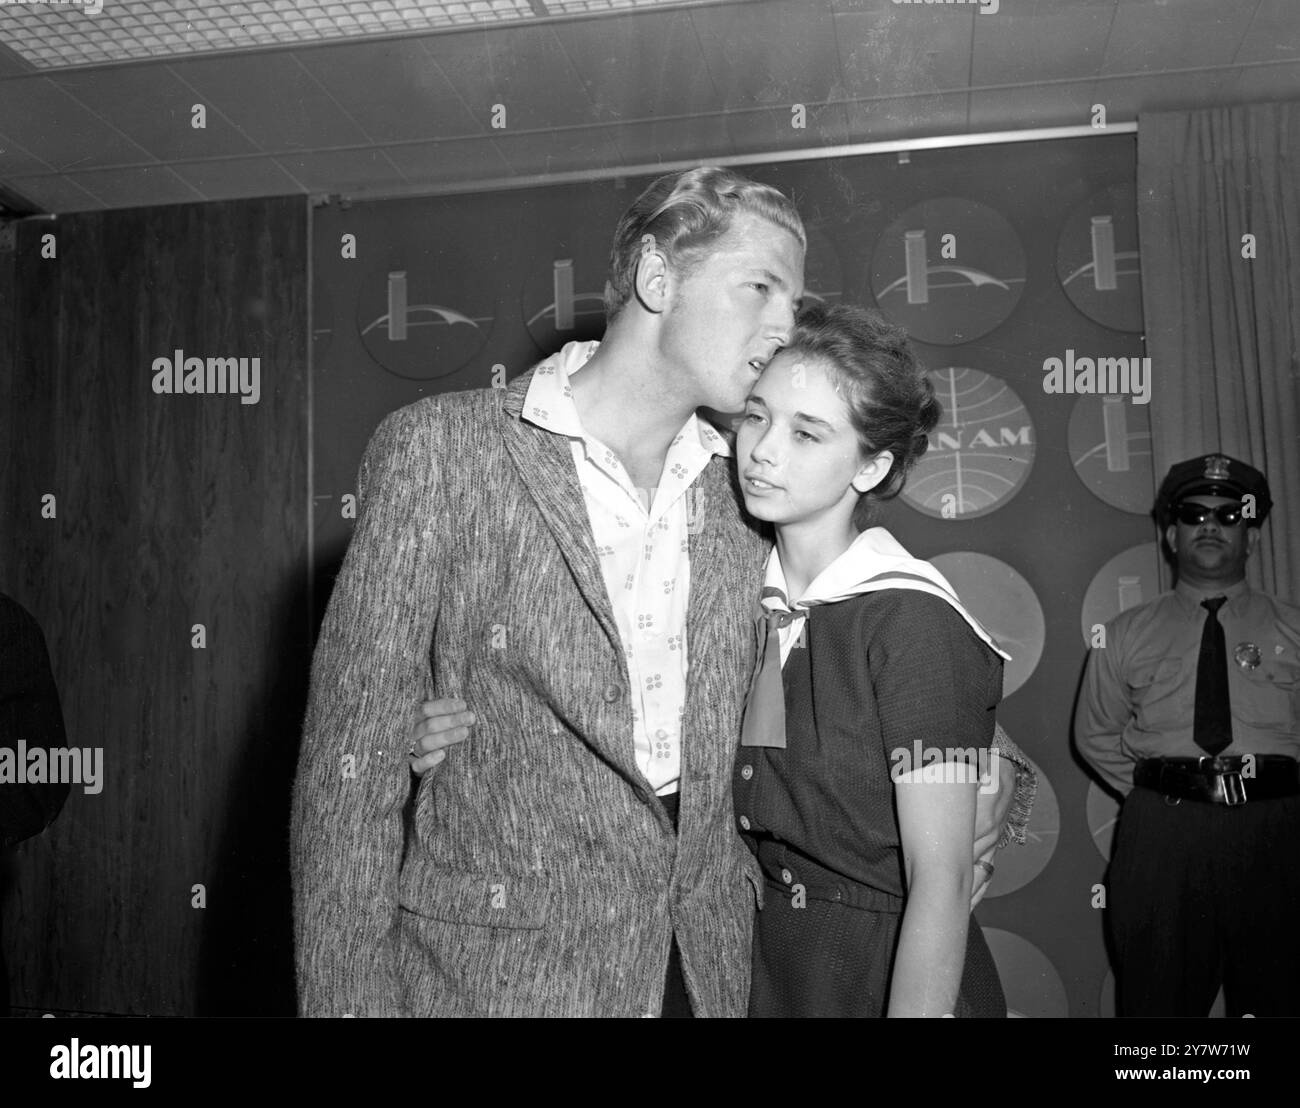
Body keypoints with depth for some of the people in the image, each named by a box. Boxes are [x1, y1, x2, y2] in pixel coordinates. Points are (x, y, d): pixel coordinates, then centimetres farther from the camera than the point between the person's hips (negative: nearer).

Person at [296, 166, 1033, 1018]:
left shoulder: (747, 490, 2)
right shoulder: (439, 449, -11)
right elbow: (352, 764, -11)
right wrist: (347, 996, -13)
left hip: (710, 968, 5)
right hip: (498, 970, -4)